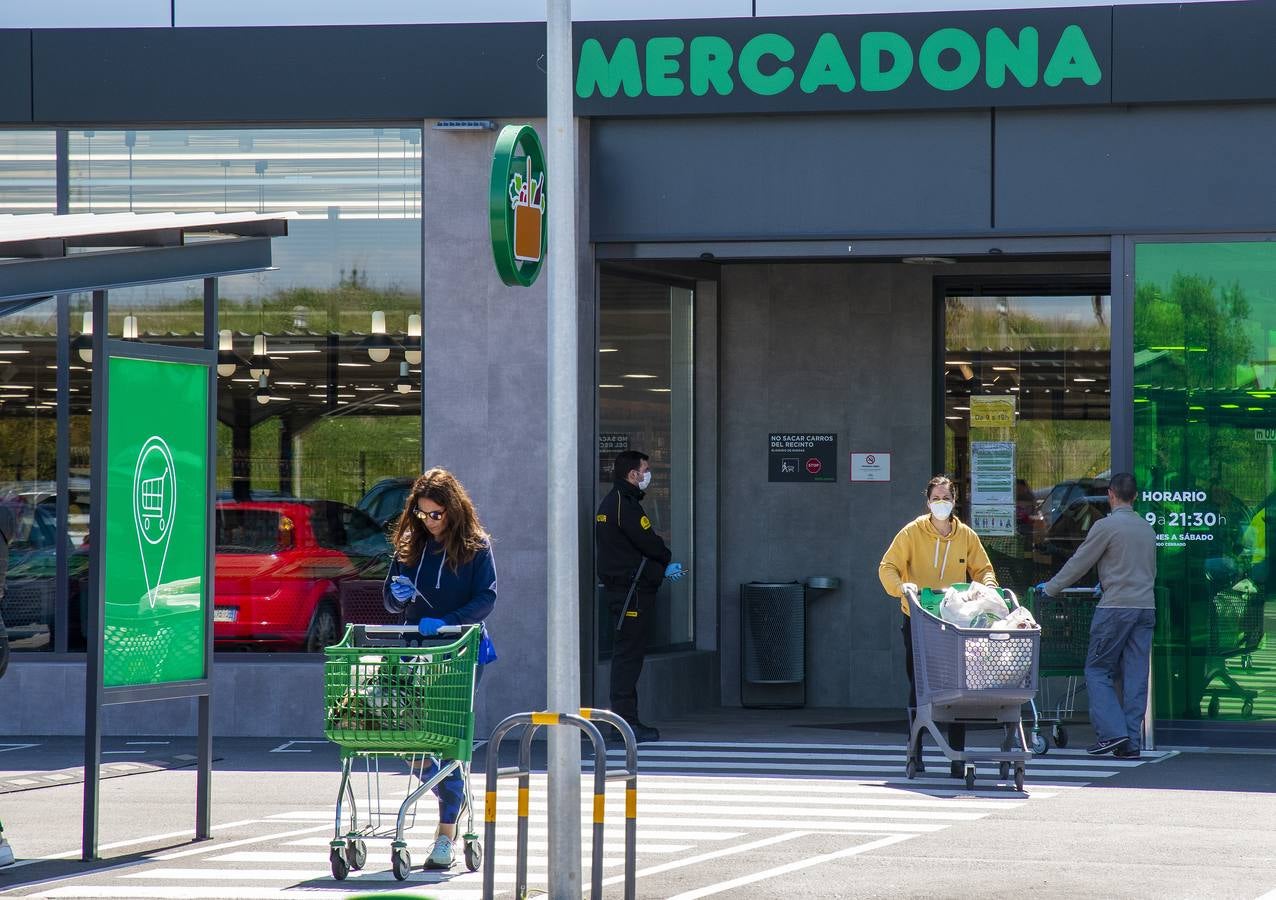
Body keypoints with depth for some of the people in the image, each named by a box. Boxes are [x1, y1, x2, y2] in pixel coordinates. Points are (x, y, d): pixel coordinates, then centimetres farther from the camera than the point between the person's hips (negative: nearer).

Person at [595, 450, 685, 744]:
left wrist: (663, 569, 7)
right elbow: (650, 544, -14)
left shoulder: (610, 503, 18)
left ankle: (625, 720, 15)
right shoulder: (625, 504, -15)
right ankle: (626, 721, -10)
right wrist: (666, 563, 6)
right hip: (630, 589, -10)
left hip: (617, 586, 10)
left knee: (629, 653, 12)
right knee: (629, 653, -9)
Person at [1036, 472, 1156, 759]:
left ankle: (1111, 732, -9)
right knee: (1135, 675, 5)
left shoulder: (1107, 526, -7)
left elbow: (1079, 563, -2)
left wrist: (1051, 587, 12)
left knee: (1098, 671, 2)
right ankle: (1132, 742, 3)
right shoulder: (1148, 528, 13)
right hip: (1146, 606, 6)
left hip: (1116, 606, -6)